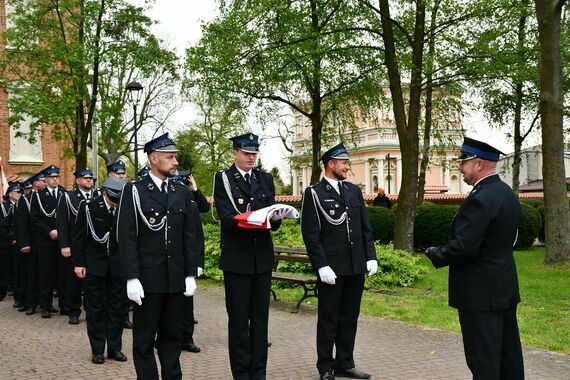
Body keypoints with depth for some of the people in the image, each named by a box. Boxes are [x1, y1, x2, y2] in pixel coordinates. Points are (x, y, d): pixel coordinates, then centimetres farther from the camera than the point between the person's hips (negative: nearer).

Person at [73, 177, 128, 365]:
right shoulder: (88, 206, -10)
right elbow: (79, 236, -4)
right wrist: (78, 263, -7)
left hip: (117, 264, 2)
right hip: (94, 263, -2)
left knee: (117, 305, 6)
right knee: (95, 306, 5)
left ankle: (115, 348, 17)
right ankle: (97, 350, 13)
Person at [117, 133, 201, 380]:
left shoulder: (183, 192, 9)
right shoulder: (134, 191, -4)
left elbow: (190, 237, 9)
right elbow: (126, 238, -9)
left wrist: (190, 274, 4)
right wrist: (132, 278, -14)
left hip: (176, 278, 4)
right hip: (147, 278, -4)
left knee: (172, 336, 12)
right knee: (144, 339, 6)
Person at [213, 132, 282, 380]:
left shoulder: (265, 179, 11)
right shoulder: (222, 179, -2)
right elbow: (227, 219, -12)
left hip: (263, 257, 4)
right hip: (237, 258, -4)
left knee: (260, 318, 8)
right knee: (238, 320, 2)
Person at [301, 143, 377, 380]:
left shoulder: (354, 191, 11)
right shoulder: (314, 193, -5)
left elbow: (365, 227, 13)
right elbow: (310, 234, -10)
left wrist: (371, 256, 5)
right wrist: (322, 266, -16)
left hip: (356, 267, 5)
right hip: (331, 269, -5)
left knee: (349, 318, 12)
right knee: (328, 319, 5)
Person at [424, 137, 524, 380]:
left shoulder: (479, 200, -22)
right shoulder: (507, 193, 9)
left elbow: (463, 246, -26)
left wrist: (434, 254, -8)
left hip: (480, 293, -9)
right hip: (506, 288, 9)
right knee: (509, 355, 17)